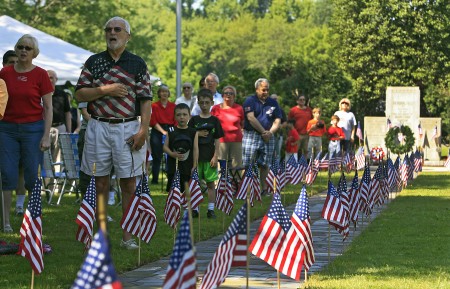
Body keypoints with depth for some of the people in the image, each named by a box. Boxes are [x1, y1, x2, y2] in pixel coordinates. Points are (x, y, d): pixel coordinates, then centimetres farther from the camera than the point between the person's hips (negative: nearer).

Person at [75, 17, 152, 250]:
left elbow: (146, 99, 1)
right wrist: (105, 90, -11)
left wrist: (143, 129, -9)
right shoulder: (94, 62, 9)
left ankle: (127, 235, 4)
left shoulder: (138, 64, 6)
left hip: (128, 128, -1)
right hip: (98, 127, 1)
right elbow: (79, 94, 4)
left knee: (128, 182, -1)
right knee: (101, 181, 4)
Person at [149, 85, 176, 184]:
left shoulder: (173, 106, 10)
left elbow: (176, 122, 7)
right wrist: (163, 131, -11)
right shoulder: (154, 106, 4)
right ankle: (154, 179, 3)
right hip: (157, 132, -2)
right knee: (157, 157, -2)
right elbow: (153, 122, -1)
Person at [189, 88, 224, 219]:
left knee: (211, 183, 2)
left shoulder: (214, 120, 3)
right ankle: (195, 209, 10)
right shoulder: (194, 120, 5)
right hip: (196, 155, 1)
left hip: (210, 156, -1)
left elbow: (217, 140, 1)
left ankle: (211, 209, 6)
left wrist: (215, 156, -5)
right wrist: (197, 134, -11)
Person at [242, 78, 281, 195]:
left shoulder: (273, 103, 14)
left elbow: (277, 121, 9)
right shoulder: (250, 101, 1)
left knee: (265, 164, 4)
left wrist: (270, 133, -9)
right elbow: (251, 118, -9)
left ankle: (264, 188, 11)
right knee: (247, 165, -7)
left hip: (268, 137, 4)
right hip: (251, 136, -4)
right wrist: (263, 132, -10)